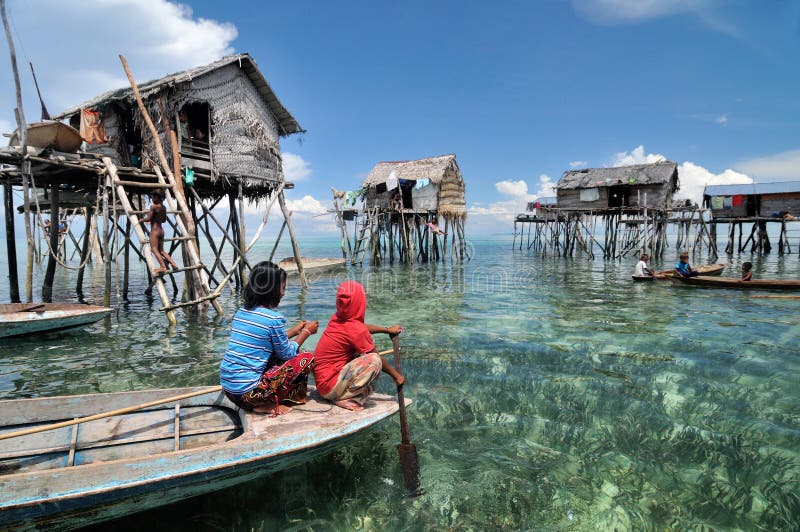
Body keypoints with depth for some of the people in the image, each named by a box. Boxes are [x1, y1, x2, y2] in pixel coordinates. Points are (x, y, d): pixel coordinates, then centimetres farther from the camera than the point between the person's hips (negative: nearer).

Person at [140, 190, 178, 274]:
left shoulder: (153, 207, -12)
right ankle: (173, 264, 4)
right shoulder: (163, 207, 10)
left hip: (155, 230, -8)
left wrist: (141, 220, 4)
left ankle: (163, 266, -20)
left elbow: (148, 219, -14)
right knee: (161, 250, 14)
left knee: (154, 249, -8)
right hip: (161, 230, 8)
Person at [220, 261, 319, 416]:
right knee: (306, 358, -2)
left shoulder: (242, 311, 8)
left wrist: (295, 330, 24)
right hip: (247, 392, -8)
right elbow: (287, 354, -1)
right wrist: (306, 332, 11)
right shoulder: (274, 318, -15)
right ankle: (267, 404, 1)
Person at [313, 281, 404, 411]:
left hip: (321, 379, 9)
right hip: (330, 386, -9)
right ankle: (346, 397, -14)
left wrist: (387, 330, 29)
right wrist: (396, 375, 6)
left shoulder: (337, 318, 3)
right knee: (373, 360, -21)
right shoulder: (356, 330, -19)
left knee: (360, 353, 20)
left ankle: (342, 392, 9)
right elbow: (376, 359, -8)